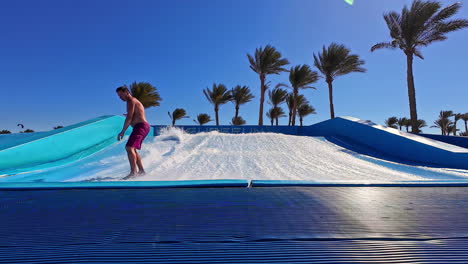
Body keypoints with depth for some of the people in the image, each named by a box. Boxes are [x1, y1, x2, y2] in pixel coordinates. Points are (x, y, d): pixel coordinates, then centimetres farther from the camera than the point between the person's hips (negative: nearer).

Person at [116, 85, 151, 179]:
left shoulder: (131, 101, -6)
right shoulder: (133, 101, 24)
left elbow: (129, 118, -14)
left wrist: (122, 131, -14)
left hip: (140, 126, -11)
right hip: (144, 127, 11)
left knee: (129, 147, -20)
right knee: (132, 149, 16)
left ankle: (133, 172, -26)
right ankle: (141, 170, 18)